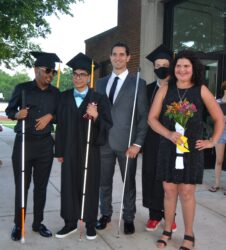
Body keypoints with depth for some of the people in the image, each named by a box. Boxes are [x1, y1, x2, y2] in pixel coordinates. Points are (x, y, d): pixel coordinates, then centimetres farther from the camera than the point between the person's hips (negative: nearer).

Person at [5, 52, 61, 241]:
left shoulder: (56, 93, 3)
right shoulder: (22, 88, -3)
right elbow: (9, 110, 5)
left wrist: (50, 116, -9)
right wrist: (17, 114, -16)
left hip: (45, 144, 2)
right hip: (23, 142, -2)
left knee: (41, 186, 10)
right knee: (21, 186, 5)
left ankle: (38, 223, 24)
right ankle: (18, 225, 21)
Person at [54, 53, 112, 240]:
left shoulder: (98, 98, -3)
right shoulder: (65, 97, 7)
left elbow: (108, 126, -6)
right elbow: (60, 125, 7)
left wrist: (96, 116, -26)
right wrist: (59, 151, 5)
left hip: (90, 150, -3)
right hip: (69, 150, 3)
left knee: (90, 186, 6)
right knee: (69, 185, 9)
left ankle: (90, 224, 21)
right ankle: (70, 223, 24)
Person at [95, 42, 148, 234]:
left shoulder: (138, 83, -1)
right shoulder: (101, 83, 12)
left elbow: (143, 116, -4)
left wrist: (137, 143, -10)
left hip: (126, 142, -3)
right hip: (104, 141, 4)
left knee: (129, 183, 9)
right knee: (104, 182, 13)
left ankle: (129, 218, 26)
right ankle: (106, 214, 32)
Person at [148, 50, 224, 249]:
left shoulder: (201, 90, -1)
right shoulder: (165, 90, 1)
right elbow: (152, 118, -1)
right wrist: (169, 134, -14)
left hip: (192, 149, -1)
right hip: (168, 148, 2)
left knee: (187, 192, 3)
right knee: (169, 191, 8)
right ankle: (167, 231, 25)